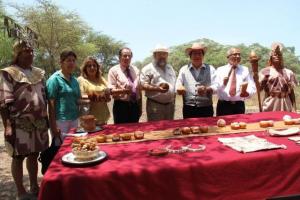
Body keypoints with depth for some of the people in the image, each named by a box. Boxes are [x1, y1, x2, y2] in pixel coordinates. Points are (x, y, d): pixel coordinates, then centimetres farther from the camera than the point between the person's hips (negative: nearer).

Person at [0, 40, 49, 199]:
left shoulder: (38, 73, 12)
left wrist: (45, 117, 15)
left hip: (39, 122, 6)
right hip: (19, 124, -5)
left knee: (34, 155, 15)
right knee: (19, 157, 6)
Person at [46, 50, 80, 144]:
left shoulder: (74, 80, 10)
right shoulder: (54, 79, -8)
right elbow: (51, 104, -12)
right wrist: (53, 126, -15)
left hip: (74, 120, 6)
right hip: (60, 121, -6)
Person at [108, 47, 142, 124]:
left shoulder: (136, 70, 12)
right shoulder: (114, 70, -3)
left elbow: (139, 89, 13)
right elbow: (111, 90, -10)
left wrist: (140, 107, 12)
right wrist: (122, 91, -30)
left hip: (135, 105, 5)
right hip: (121, 106, -4)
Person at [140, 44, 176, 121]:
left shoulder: (170, 68, 16)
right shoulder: (148, 69, -5)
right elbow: (143, 85, -12)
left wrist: (173, 102, 15)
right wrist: (157, 89, -26)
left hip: (170, 104, 6)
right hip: (155, 105, -6)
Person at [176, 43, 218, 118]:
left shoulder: (210, 69, 8)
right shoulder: (183, 69, 10)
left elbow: (215, 85, -1)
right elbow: (178, 86, 5)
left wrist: (207, 89, -23)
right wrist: (180, 88, -20)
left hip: (206, 108, 0)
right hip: (189, 109, 0)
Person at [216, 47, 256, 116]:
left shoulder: (245, 70, 11)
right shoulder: (220, 70, 7)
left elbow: (252, 87, 2)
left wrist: (247, 93, -19)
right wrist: (223, 84, -23)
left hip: (239, 105, 2)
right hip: (224, 105, -1)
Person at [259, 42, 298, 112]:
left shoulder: (288, 72, 10)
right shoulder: (265, 71, 2)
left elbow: (291, 92, 10)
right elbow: (259, 88, -8)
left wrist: (293, 108, 4)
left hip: (285, 106, 3)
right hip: (270, 106, -3)